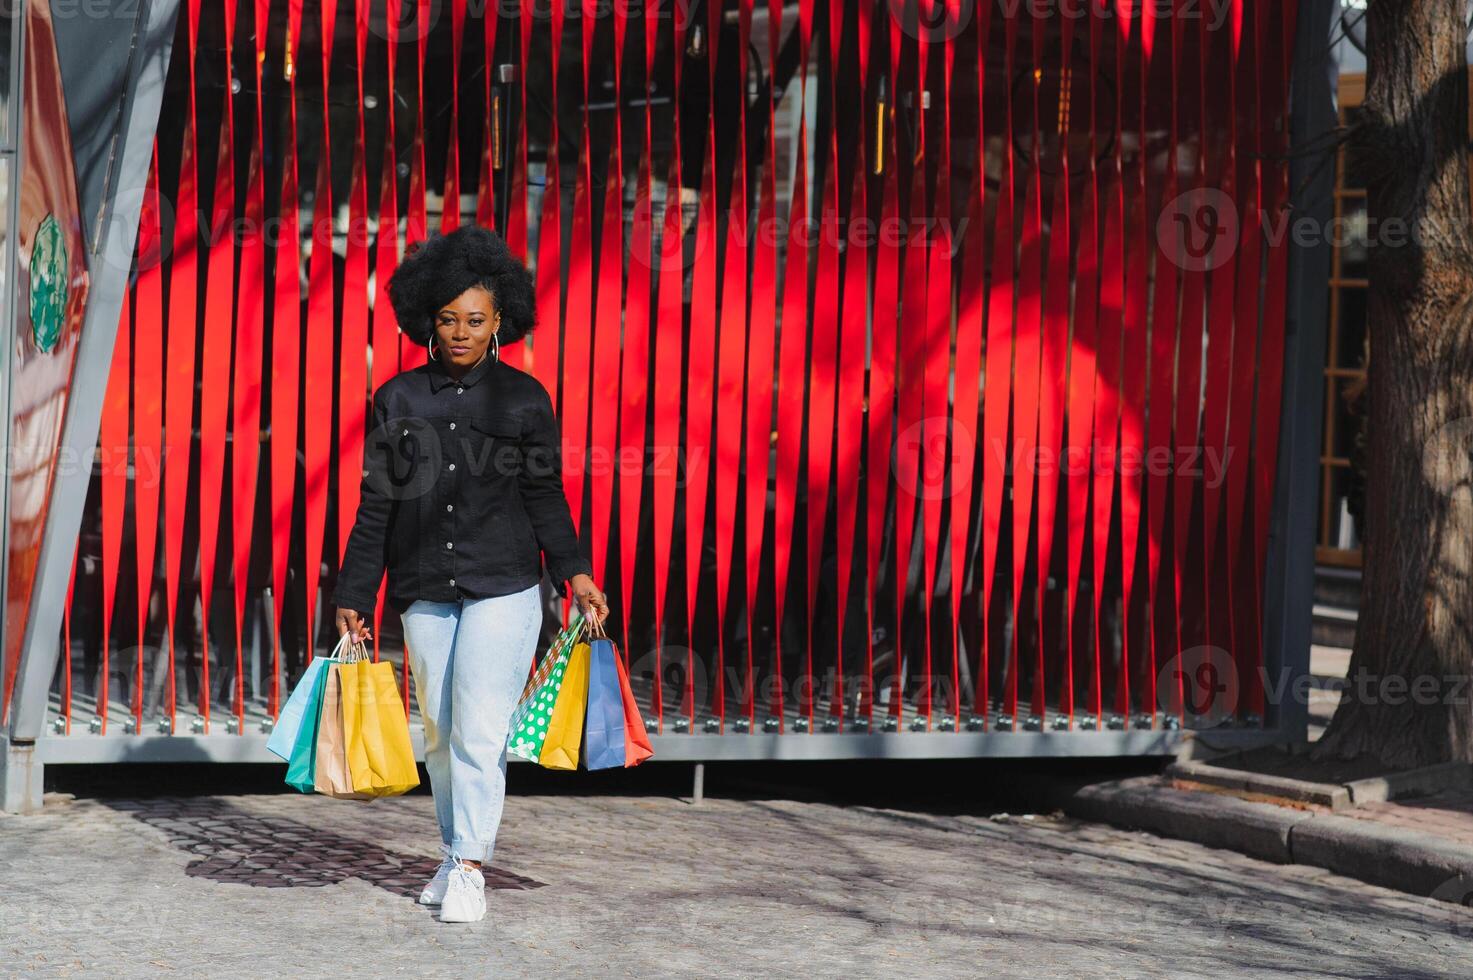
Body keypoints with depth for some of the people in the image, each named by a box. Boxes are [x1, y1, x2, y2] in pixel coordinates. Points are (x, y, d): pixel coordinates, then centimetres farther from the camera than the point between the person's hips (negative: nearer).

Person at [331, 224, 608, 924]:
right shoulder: (399, 400, 5)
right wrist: (354, 597, 5)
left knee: (479, 729, -10)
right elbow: (377, 506, 8)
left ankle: (470, 869, -5)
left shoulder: (523, 398, 1)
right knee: (440, 732, 9)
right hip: (425, 595, 3)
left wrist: (574, 573, -7)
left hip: (504, 588, -3)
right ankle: (454, 854, 25)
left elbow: (545, 496, 4)